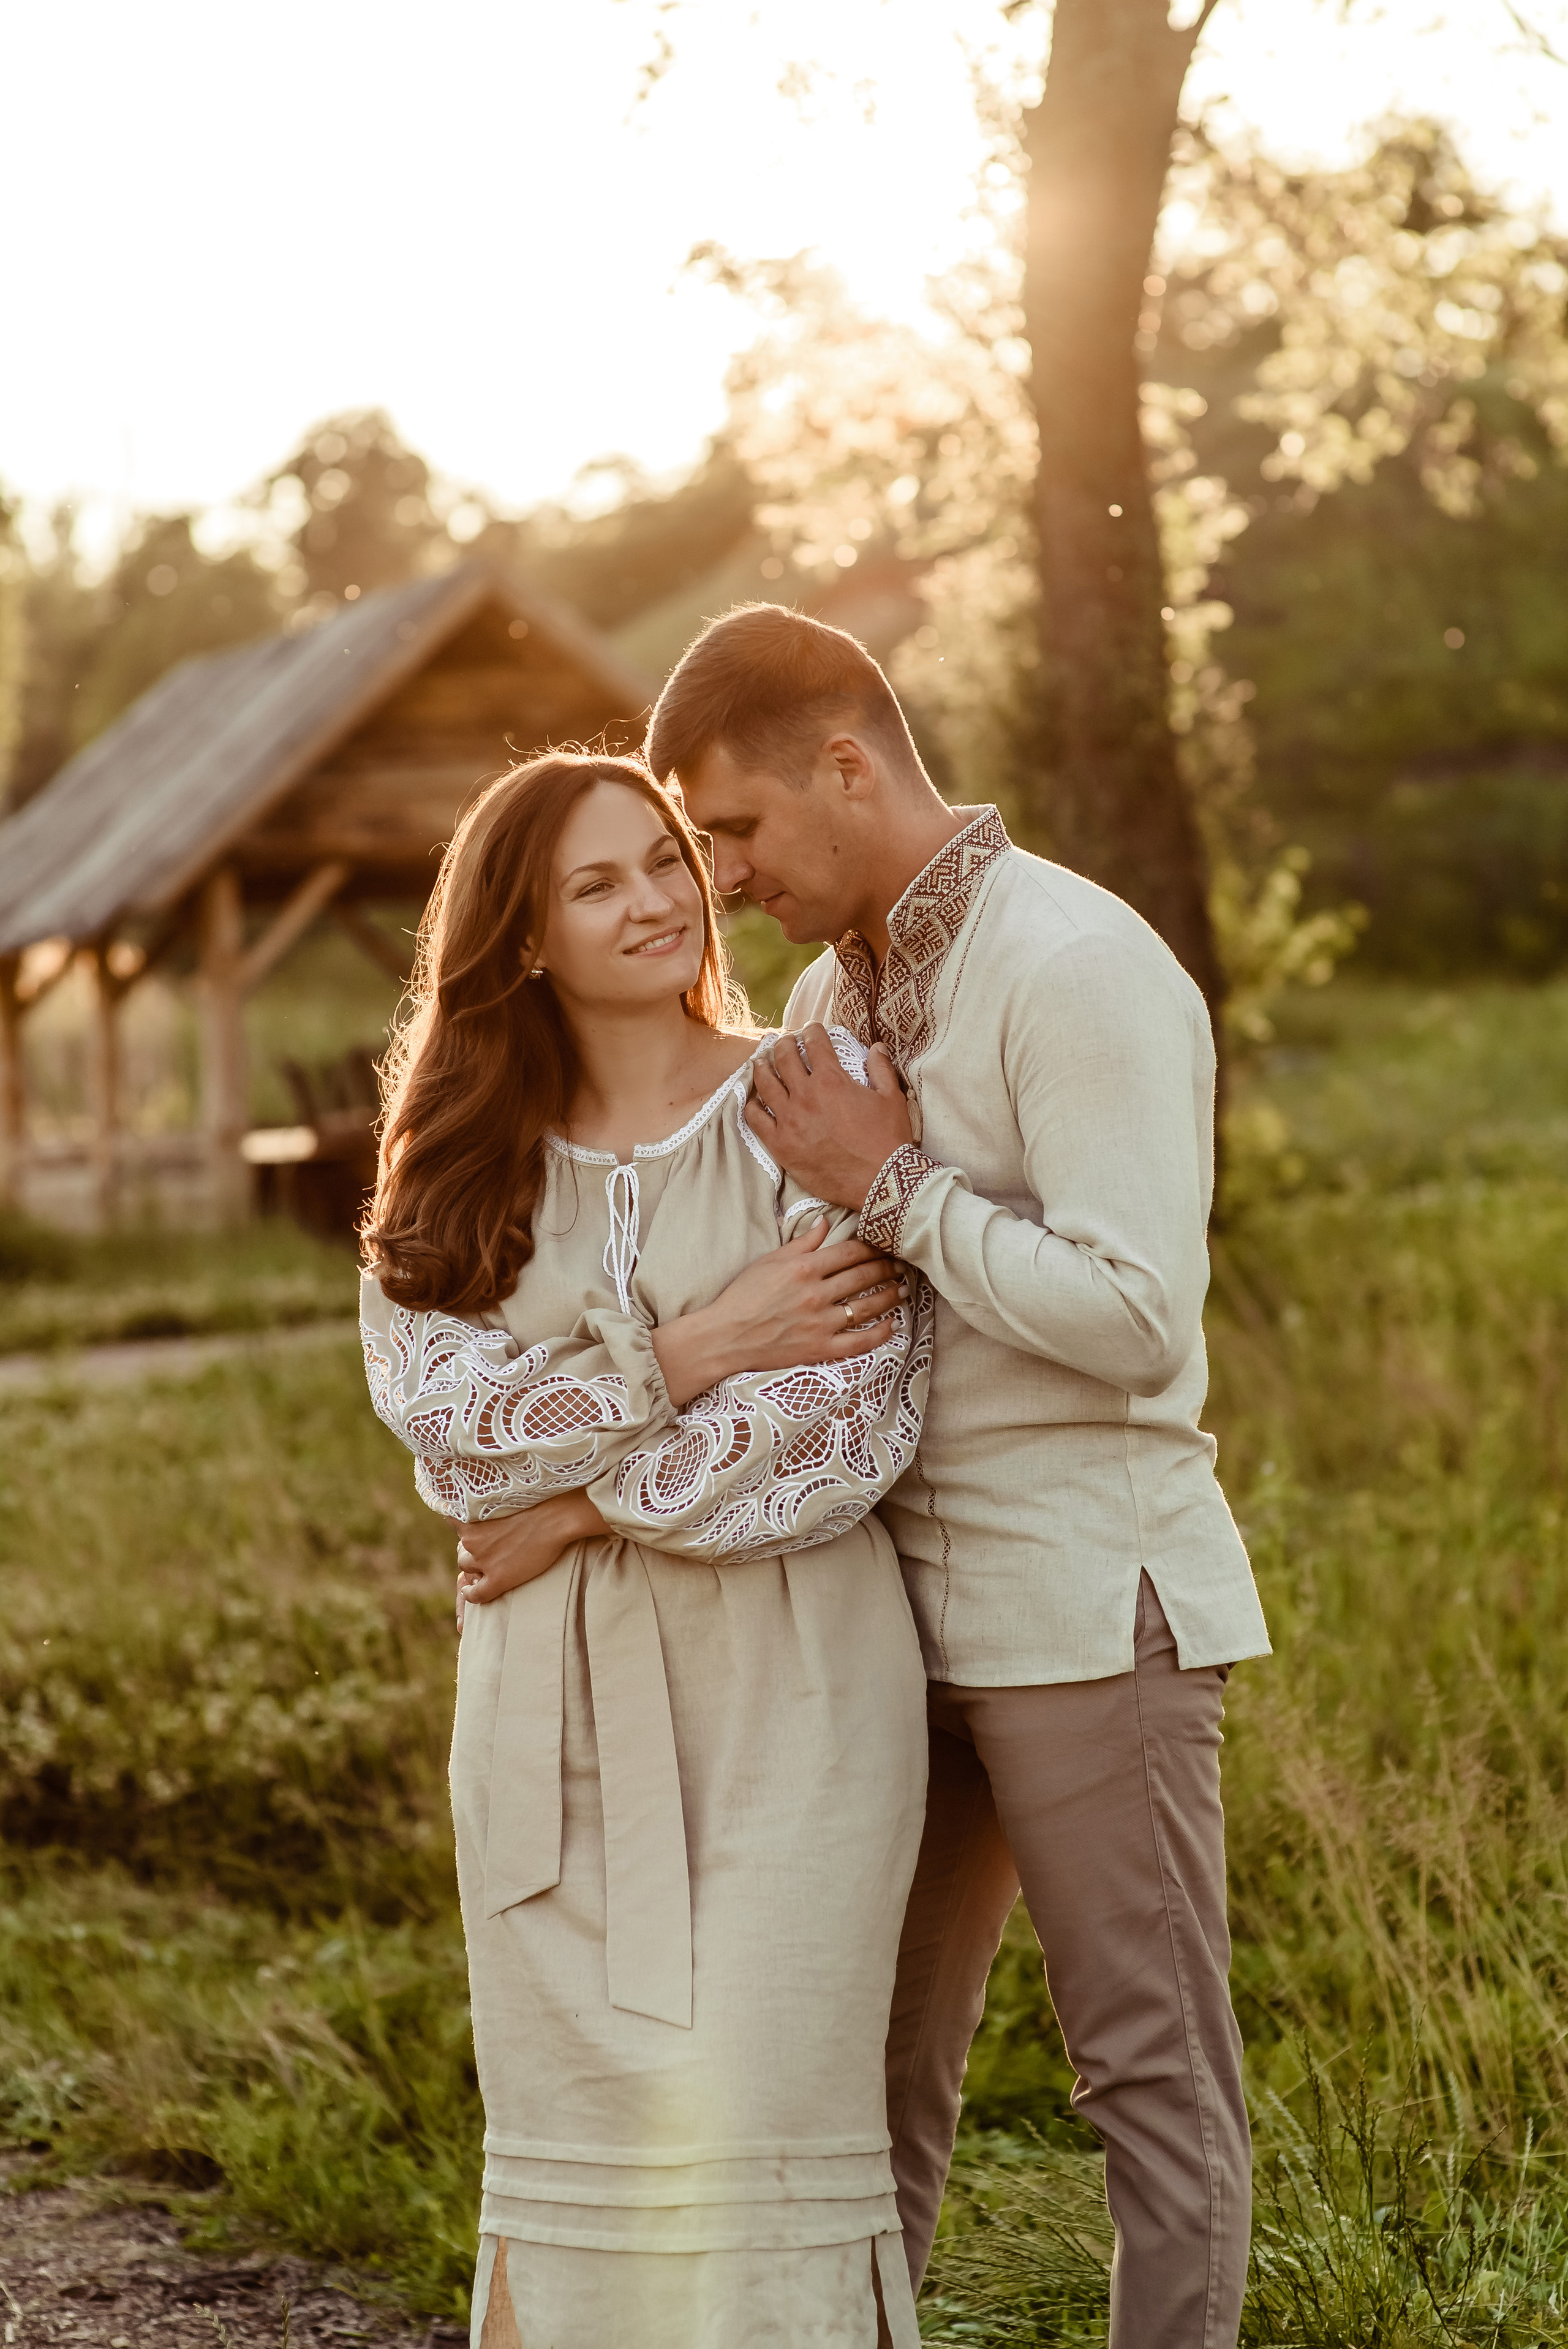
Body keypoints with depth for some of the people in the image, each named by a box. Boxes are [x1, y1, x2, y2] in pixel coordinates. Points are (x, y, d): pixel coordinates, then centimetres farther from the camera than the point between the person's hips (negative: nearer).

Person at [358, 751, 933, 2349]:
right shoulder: (467, 1156, 9)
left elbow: (851, 1427, -11)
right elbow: (434, 1406, -5)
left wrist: (583, 1508, -9)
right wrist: (690, 1353, -13)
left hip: (781, 1682, -3)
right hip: (558, 1691, 3)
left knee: (756, 2099, -6)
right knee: (572, 2104, 7)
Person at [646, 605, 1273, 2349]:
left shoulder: (1082, 968, -14)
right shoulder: (836, 990, 13)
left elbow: (1136, 1317, -23)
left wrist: (894, 1186, -16)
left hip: (1086, 1597, -8)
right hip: (911, 1599, 8)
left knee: (1150, 2060, 1)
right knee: (874, 2044, 13)